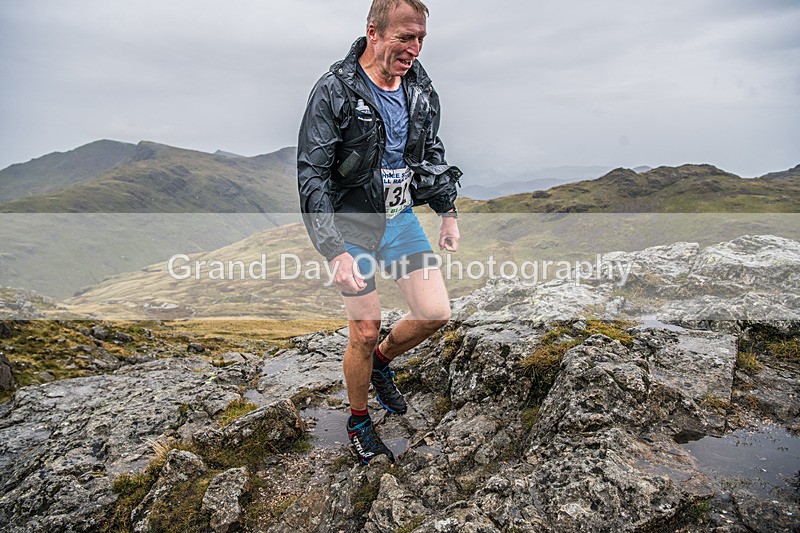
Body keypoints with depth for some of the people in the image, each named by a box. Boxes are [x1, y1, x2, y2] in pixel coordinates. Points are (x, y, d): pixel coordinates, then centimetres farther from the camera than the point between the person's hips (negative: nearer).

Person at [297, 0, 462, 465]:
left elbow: (432, 153, 16)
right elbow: (311, 176, -20)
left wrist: (449, 213, 11)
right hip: (352, 223, -5)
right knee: (365, 331, 2)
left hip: (402, 217, 6)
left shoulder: (421, 88, 0)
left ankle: (382, 362, 33)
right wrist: (336, 252, -26)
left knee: (436, 313, 1)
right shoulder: (334, 91, -18)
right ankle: (359, 422, 28)